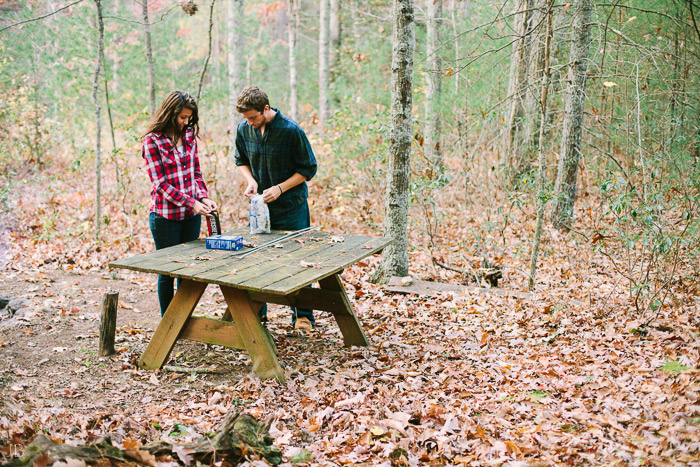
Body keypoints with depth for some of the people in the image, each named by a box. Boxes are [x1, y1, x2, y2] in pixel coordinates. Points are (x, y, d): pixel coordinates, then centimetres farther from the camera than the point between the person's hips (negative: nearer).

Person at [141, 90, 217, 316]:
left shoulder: (189, 135, 6)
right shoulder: (153, 140, -10)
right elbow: (160, 183, -14)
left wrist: (204, 197, -6)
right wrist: (191, 202, -20)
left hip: (191, 214, 5)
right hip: (165, 216, -5)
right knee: (168, 270, 5)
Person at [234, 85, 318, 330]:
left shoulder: (291, 131, -17)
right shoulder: (244, 129, -3)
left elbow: (308, 168, -10)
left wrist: (280, 188, -19)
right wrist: (250, 180, -7)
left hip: (291, 206, -4)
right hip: (260, 206, 4)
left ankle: (302, 316, 13)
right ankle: (257, 311, 24)